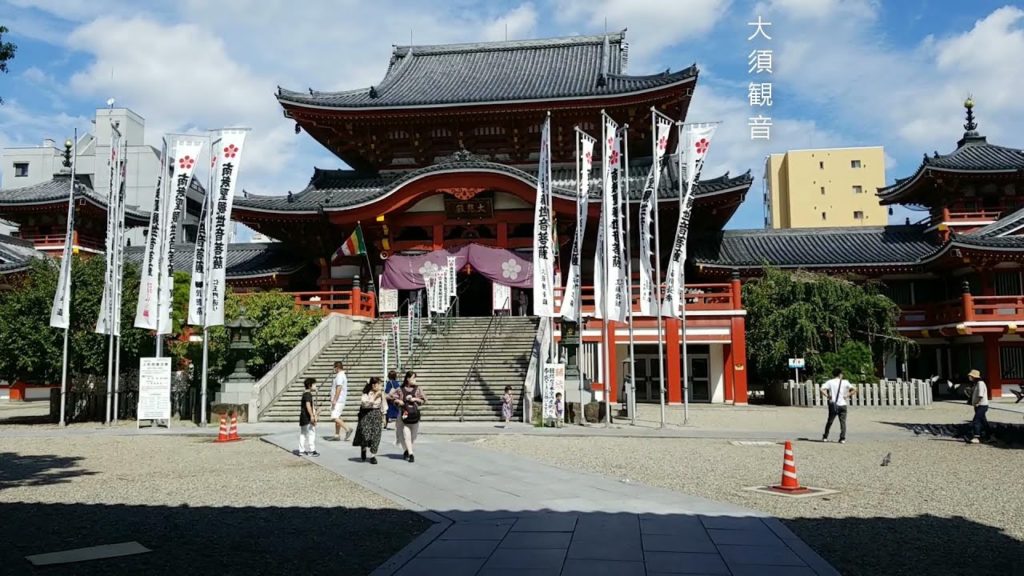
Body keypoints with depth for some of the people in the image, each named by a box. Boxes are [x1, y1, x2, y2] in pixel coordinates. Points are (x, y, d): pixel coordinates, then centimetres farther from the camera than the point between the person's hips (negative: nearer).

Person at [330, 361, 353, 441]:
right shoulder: (342, 375, 18)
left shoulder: (340, 376, -15)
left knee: (335, 417, -15)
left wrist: (334, 400, -25)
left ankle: (347, 429, -18)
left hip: (338, 400, -11)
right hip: (339, 401, 11)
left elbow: (338, 388, -23)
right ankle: (337, 435, 15)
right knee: (337, 417, 12)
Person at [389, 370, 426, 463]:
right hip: (404, 414, -2)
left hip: (415, 414, 2)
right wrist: (398, 401, -9)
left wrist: (415, 399, -12)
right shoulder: (400, 390, 1)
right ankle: (411, 454, -11)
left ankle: (407, 451, 33)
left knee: (413, 435, 12)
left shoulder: (417, 389, 4)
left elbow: (424, 400, 3)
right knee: (406, 435, -10)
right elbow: (392, 397, 8)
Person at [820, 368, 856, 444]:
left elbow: (822, 390, -12)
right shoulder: (845, 382, 3)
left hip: (833, 405, 1)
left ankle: (825, 437, 17)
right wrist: (848, 396, 1)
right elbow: (854, 390, -4)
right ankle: (842, 438, -2)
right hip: (842, 404, -1)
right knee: (843, 422, 4)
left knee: (829, 421, 12)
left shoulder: (830, 382, 2)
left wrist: (827, 396, -3)